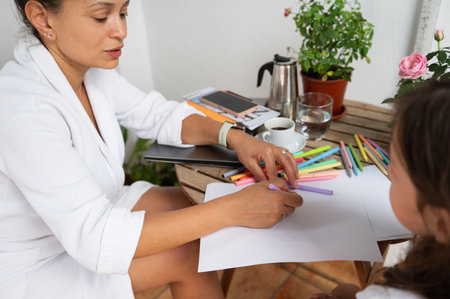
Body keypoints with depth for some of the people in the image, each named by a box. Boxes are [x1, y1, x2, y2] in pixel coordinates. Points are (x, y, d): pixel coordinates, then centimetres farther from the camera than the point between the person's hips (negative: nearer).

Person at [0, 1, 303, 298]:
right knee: (185, 251, -15)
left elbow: (159, 115, 0)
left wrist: (233, 136, -18)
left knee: (187, 204, -5)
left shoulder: (91, 70, -9)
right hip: (36, 266, -7)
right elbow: (94, 238, -36)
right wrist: (232, 210, -38)